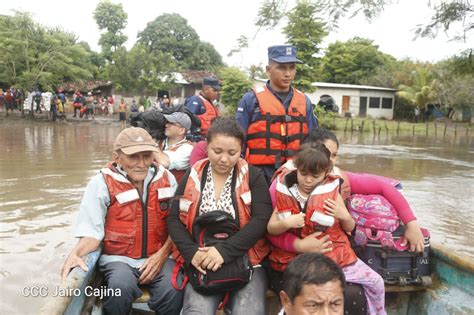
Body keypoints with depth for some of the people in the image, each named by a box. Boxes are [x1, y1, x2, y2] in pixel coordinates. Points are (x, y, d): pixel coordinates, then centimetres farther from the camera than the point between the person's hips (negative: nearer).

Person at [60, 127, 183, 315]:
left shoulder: (166, 178, 4)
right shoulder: (102, 182, -5)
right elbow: (91, 231, -6)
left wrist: (162, 254, -7)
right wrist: (75, 254, -26)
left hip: (158, 256, 2)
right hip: (119, 258, -1)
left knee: (173, 291, -27)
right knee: (121, 288, -33)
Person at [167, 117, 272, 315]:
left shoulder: (253, 176, 1)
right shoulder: (192, 177, 5)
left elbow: (262, 219, -9)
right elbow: (174, 219, 4)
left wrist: (225, 250, -20)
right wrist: (191, 252, -14)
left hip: (246, 261, 0)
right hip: (201, 263, 1)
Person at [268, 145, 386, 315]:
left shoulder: (332, 193, -4)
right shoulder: (286, 194, -6)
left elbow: (350, 228, 5)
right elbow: (270, 228, -5)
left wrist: (344, 216, -16)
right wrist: (287, 223, -24)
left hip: (334, 253, 2)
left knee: (376, 282, 6)